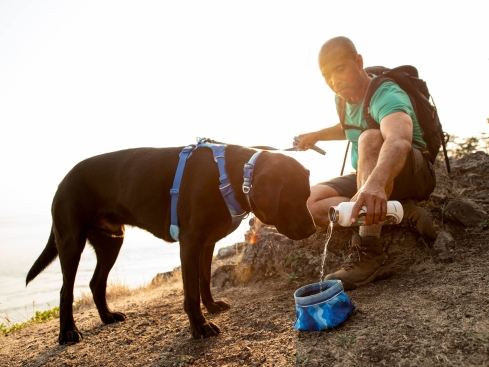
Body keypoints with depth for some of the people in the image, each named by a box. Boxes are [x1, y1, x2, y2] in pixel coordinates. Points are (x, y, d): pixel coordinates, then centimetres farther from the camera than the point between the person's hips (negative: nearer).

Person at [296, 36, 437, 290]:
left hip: (414, 174, -7)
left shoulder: (386, 96, -23)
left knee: (371, 138, -39)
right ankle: (402, 211, -18)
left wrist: (375, 182, -66)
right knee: (310, 204, -16)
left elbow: (399, 140, -47)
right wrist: (316, 135, 17)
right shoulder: (342, 99, 3)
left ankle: (369, 254, -44)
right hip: (369, 179, 8)